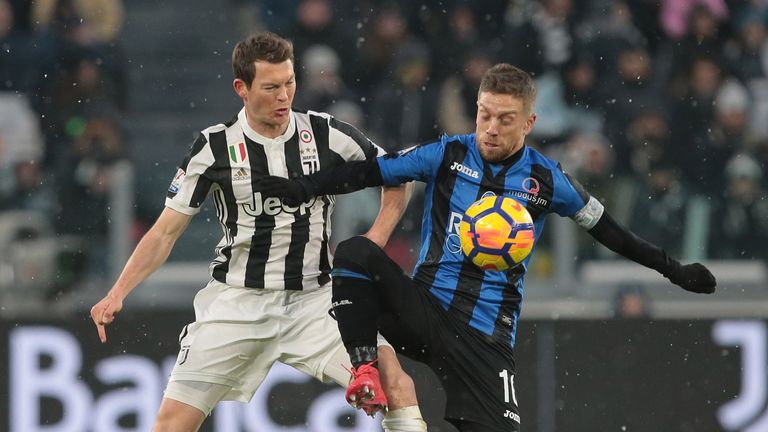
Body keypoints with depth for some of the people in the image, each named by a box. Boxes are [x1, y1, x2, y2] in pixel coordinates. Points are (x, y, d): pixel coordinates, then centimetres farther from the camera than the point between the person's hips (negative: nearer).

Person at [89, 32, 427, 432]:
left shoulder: (327, 135, -4)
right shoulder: (214, 147, -5)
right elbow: (165, 233, -1)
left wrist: (375, 240, -4)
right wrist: (117, 293, -11)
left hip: (313, 301, 1)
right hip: (235, 304, -1)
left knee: (394, 384, -20)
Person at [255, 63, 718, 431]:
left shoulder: (547, 180, 4)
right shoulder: (448, 155, 2)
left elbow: (606, 228, 16)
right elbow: (370, 172, 3)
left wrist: (674, 269, 17)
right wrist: (304, 188, -11)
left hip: (486, 336, 0)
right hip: (425, 312, 0)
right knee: (355, 254, -26)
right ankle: (364, 367, -20)